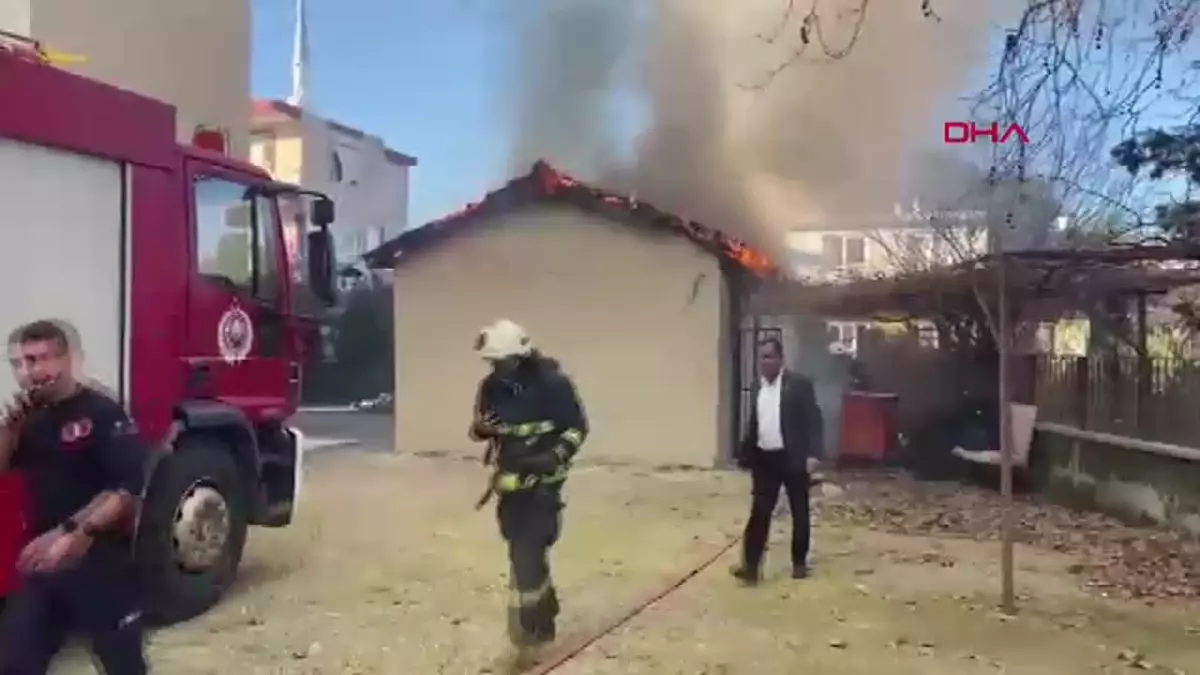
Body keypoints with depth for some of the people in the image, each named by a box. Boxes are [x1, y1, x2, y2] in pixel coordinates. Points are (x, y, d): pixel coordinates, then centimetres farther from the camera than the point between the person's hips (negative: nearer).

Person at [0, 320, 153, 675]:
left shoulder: (102, 413, -12)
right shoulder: (29, 418, 10)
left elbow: (130, 488, -19)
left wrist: (75, 535, -25)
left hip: (102, 562, -6)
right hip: (44, 560, 6)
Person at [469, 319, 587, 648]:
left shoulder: (552, 381, -16)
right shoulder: (491, 386, -2)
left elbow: (578, 426, -8)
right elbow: (481, 427, 9)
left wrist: (556, 456, -23)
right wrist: (480, 428, -15)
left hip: (543, 479, -5)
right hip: (510, 479, 5)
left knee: (529, 549, -12)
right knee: (523, 548, 14)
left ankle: (528, 619, 2)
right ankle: (544, 607, 33)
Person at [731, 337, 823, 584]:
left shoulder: (799, 384, -8)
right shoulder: (758, 386, 10)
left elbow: (813, 420, -11)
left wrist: (812, 454, -20)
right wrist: (745, 455, 14)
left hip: (792, 458, -4)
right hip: (764, 458, 4)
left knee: (799, 512, 9)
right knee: (759, 512, -1)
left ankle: (799, 562, 23)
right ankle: (751, 565, -3)